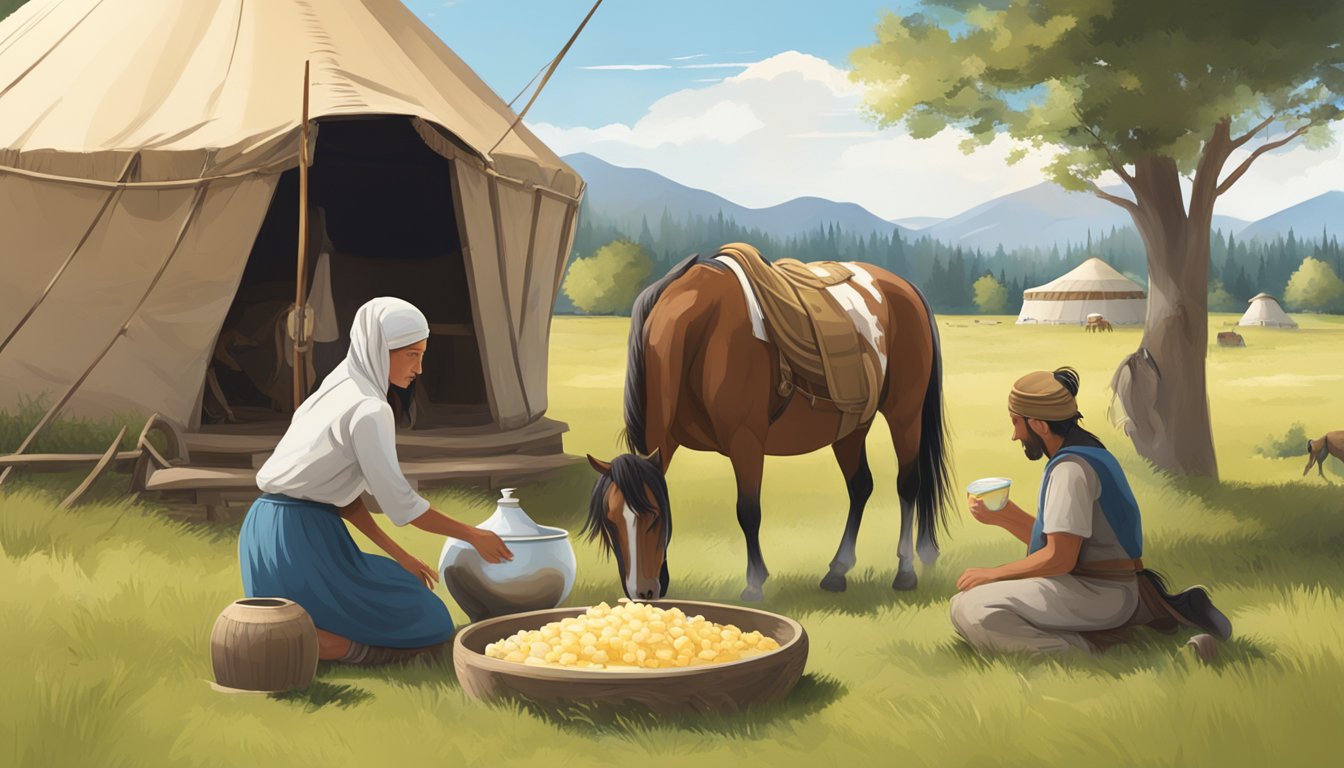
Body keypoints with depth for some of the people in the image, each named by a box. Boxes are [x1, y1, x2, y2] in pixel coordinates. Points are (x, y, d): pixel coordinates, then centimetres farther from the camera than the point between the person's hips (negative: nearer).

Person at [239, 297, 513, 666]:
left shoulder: (337, 390, 13)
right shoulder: (367, 409, -15)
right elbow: (399, 502, -15)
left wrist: (397, 553, 12)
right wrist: (473, 536, -4)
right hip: (300, 539, -9)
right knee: (429, 627, 1)